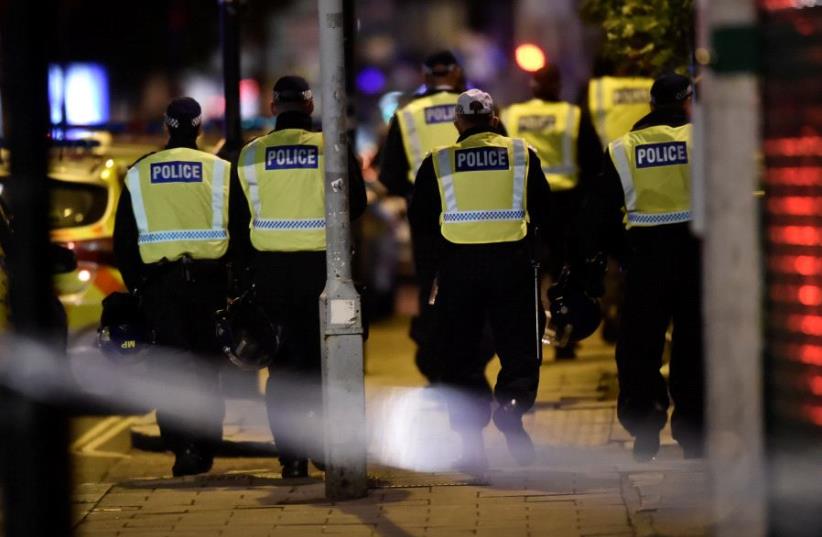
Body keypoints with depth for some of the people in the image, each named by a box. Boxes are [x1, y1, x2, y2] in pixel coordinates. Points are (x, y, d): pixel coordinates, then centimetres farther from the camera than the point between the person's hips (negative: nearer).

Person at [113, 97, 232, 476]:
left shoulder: (138, 174, 7)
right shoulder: (220, 170, 1)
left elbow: (123, 239, 10)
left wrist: (135, 285, 15)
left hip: (158, 279, 0)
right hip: (207, 279, 0)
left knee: (170, 365, 0)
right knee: (206, 367, 8)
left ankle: (182, 445, -16)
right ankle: (205, 449, 10)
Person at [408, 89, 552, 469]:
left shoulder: (437, 163, 2)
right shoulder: (522, 155, 4)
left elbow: (419, 221, 6)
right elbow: (543, 211, 9)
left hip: (457, 265, 0)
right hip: (512, 262, 0)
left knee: (460, 353, 7)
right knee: (519, 350, 7)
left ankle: (472, 439, 1)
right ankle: (512, 405, -21)